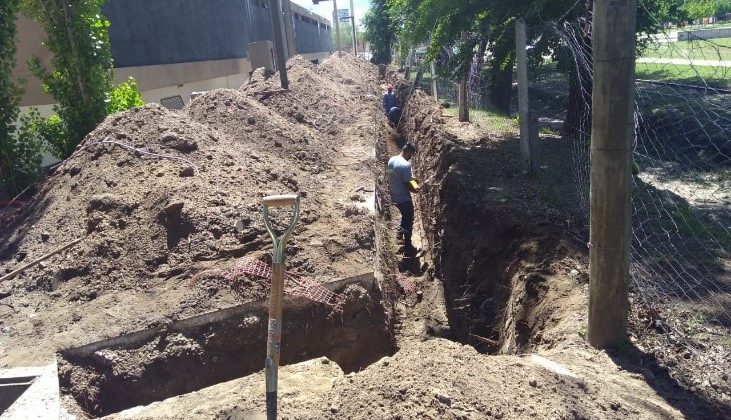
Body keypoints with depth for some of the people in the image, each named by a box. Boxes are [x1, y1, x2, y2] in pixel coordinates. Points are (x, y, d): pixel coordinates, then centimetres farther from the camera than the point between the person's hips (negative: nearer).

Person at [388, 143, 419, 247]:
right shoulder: (406, 165, -24)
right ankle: (407, 245, 15)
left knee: (405, 216, 29)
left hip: (394, 196, 8)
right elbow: (407, 185, -23)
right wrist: (415, 190, -3)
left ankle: (400, 234, 32)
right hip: (404, 198, -8)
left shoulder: (391, 160, 2)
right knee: (409, 220, 8)